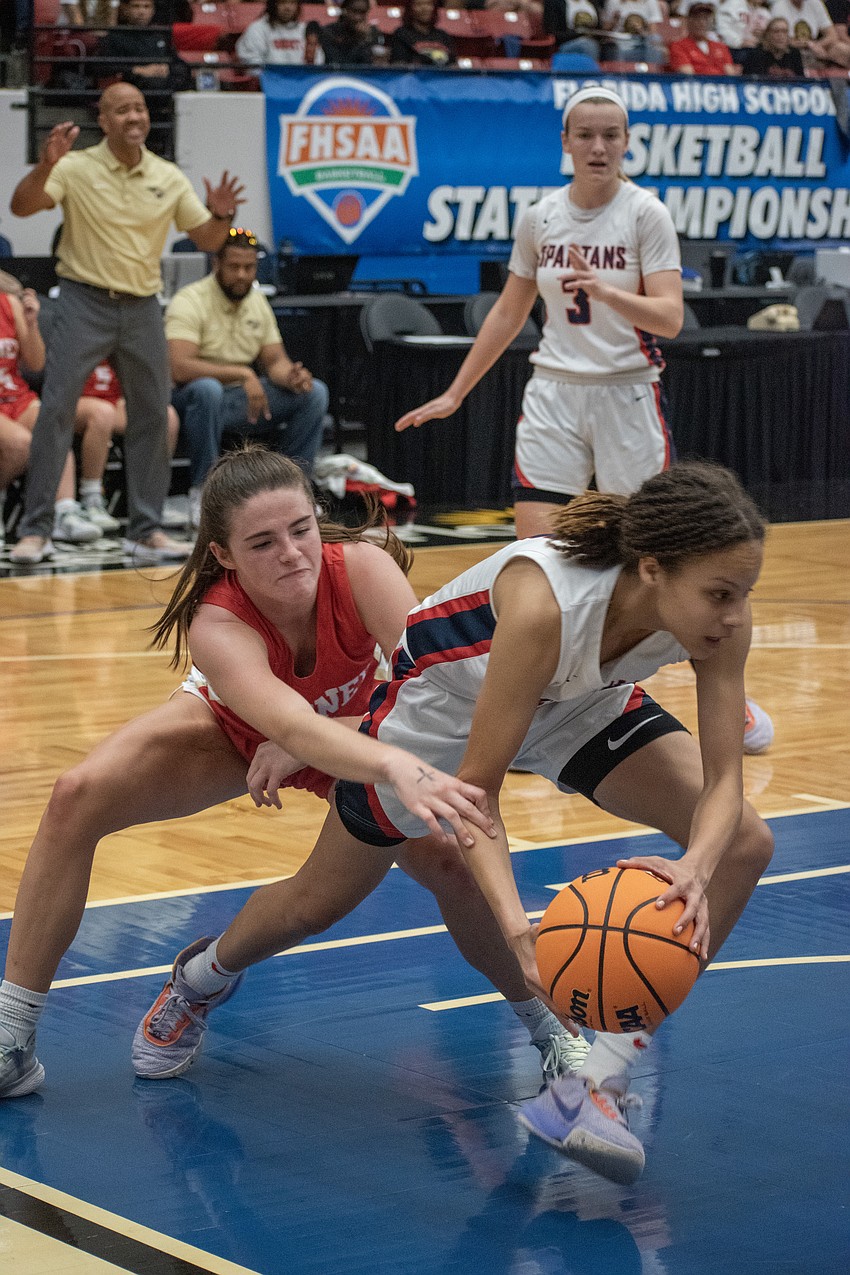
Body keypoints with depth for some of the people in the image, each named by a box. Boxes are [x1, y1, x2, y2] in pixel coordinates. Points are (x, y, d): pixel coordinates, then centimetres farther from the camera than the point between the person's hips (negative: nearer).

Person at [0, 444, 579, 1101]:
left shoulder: (361, 567, -37)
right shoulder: (214, 624, -40)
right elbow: (292, 724, -57)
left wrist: (303, 748, -50)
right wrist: (400, 768, -75)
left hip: (366, 730, 0)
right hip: (236, 731, 0)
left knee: (447, 855, -26)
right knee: (77, 798, -20)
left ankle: (544, 1021, 2)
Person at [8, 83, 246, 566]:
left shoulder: (169, 178, 6)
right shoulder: (77, 167, -5)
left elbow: (208, 240, 8)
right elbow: (22, 206, -16)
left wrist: (221, 215, -14)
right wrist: (46, 165, -33)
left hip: (142, 308, 4)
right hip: (84, 303, -4)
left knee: (152, 416, 4)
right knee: (56, 409, -10)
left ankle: (146, 530, 14)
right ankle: (36, 529, -5)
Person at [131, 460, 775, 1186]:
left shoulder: (720, 615, -30)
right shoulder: (544, 603, -44)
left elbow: (723, 778, -26)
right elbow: (475, 788, -37)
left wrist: (697, 868, -48)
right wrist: (516, 924, -52)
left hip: (581, 705, 4)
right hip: (445, 706, -4)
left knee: (740, 846, -17)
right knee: (320, 900, 12)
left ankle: (595, 1083, -12)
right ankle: (202, 978, 49)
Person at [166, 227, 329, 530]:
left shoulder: (257, 302, 9)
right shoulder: (190, 301, -15)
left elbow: (275, 361, 9)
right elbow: (179, 367, -28)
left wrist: (291, 377, -17)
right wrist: (242, 374, -32)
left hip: (242, 401, 7)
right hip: (193, 399, -7)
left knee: (314, 392, -7)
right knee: (207, 389, -41)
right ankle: (201, 492, -28)